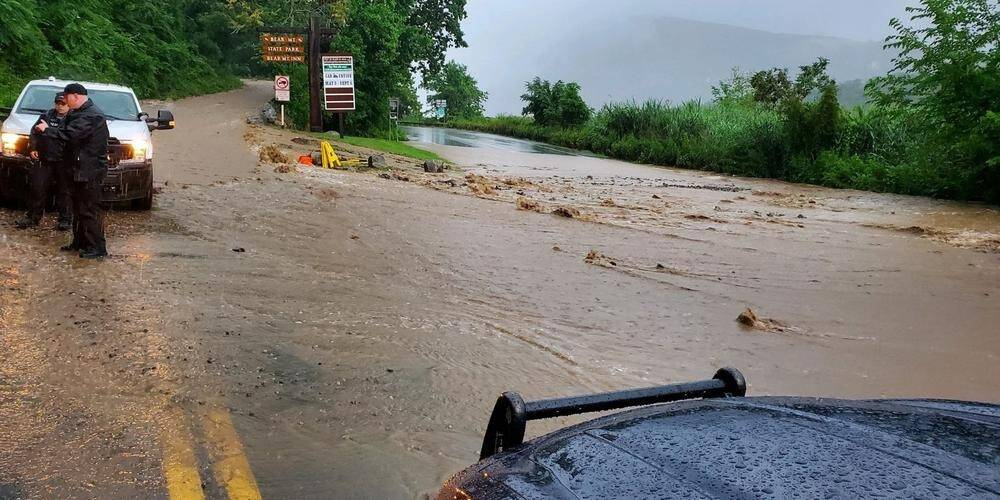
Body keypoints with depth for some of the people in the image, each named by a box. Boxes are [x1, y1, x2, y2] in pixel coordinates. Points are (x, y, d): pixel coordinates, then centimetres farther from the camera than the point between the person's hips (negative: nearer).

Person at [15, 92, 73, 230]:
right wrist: (34, 149, 11)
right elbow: (34, 132, 20)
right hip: (45, 160, 5)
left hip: (63, 162, -5)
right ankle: (33, 217, 15)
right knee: (38, 188, 5)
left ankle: (65, 219, 12)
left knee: (64, 191, 2)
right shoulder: (47, 115, 12)